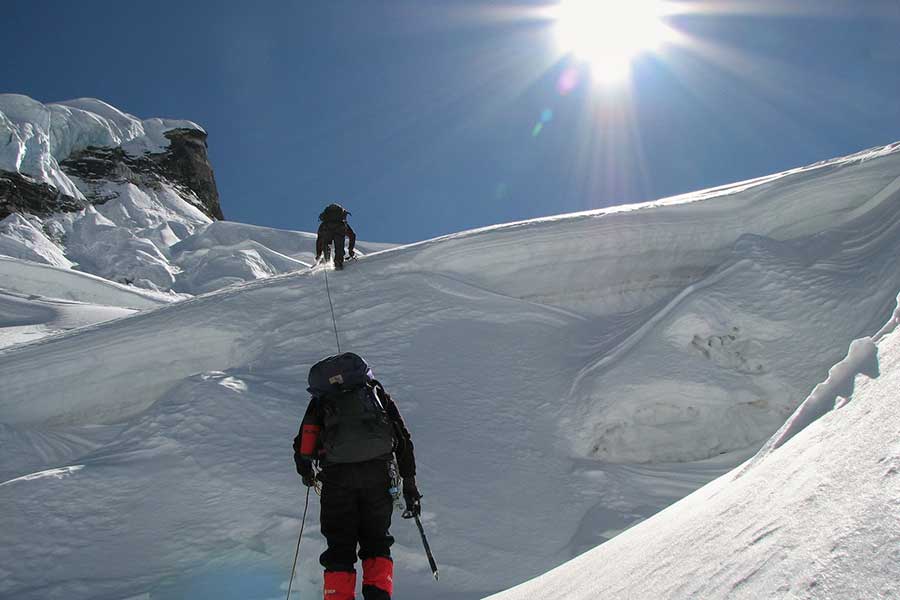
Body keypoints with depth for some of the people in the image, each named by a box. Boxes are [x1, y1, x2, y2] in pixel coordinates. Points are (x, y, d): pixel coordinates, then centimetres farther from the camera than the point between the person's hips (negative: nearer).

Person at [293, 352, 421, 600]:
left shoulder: (321, 399, 19)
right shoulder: (376, 392, 21)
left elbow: (302, 448, 15)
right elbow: (403, 440, 13)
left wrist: (307, 473, 36)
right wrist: (410, 486, 15)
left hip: (337, 478, -1)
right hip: (378, 474, 1)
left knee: (339, 547, 13)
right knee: (376, 540, 19)